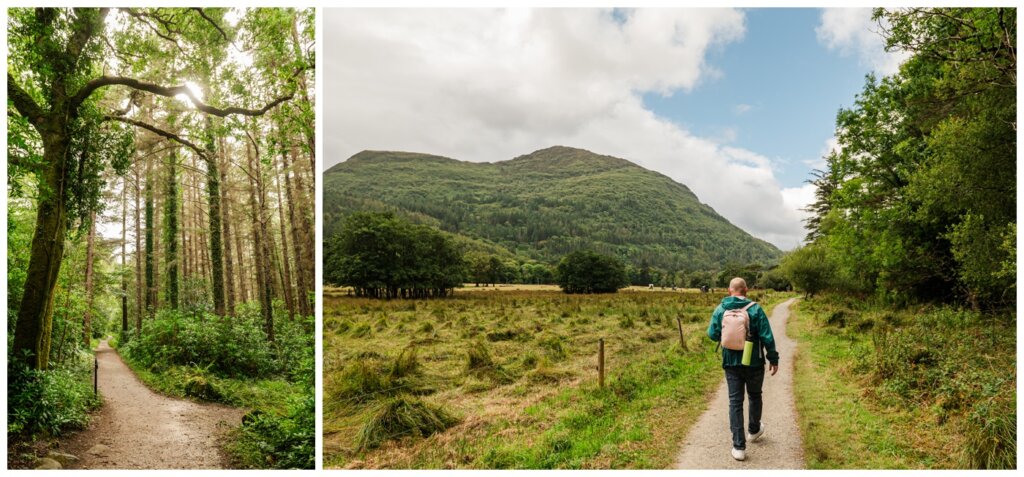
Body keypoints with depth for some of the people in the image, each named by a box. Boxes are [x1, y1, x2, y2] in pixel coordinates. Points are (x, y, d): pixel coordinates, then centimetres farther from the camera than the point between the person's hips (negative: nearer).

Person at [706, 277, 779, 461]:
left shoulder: (720, 309, -6)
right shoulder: (755, 309, -12)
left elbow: (712, 334, -3)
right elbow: (767, 337, -12)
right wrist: (773, 359, -1)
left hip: (731, 363, 1)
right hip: (754, 363, -1)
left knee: (735, 402, 5)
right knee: (754, 396, 23)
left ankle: (738, 446, 3)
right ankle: (754, 430, 43)